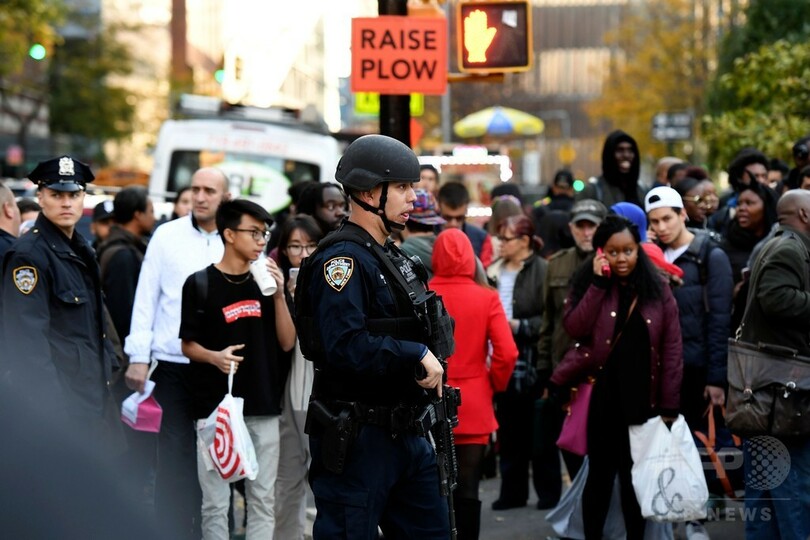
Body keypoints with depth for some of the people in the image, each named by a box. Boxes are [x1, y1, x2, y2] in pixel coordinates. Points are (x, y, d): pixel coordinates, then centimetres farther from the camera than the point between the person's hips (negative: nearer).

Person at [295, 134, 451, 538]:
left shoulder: (392, 258, 17)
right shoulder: (342, 259, -15)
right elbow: (346, 347, -28)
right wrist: (417, 354, -22)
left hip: (406, 433, 10)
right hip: (356, 440, -10)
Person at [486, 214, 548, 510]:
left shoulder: (543, 271, -10)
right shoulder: (494, 272, 10)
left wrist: (519, 326, -15)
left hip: (531, 361, -6)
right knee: (508, 430, 9)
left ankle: (547, 491, 13)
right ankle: (512, 491, 16)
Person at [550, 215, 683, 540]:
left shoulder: (657, 291, 3)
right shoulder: (589, 285, 4)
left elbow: (671, 351, 1)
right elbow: (575, 328, -13)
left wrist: (669, 406, -4)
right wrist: (598, 283, -14)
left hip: (641, 399, 1)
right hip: (600, 397, -1)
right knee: (600, 475, 2)